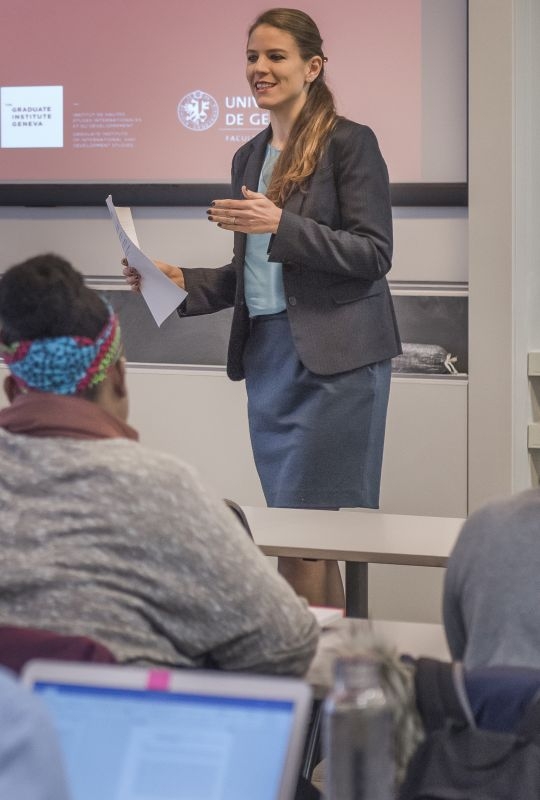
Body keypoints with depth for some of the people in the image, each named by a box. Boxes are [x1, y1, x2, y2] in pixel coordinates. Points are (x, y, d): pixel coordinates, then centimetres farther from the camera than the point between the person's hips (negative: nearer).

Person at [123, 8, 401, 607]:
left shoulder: (349, 143, -5)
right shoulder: (249, 157, 17)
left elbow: (374, 254, -11)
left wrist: (281, 225, -20)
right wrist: (182, 281, 6)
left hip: (333, 357, -7)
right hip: (268, 355, 7)